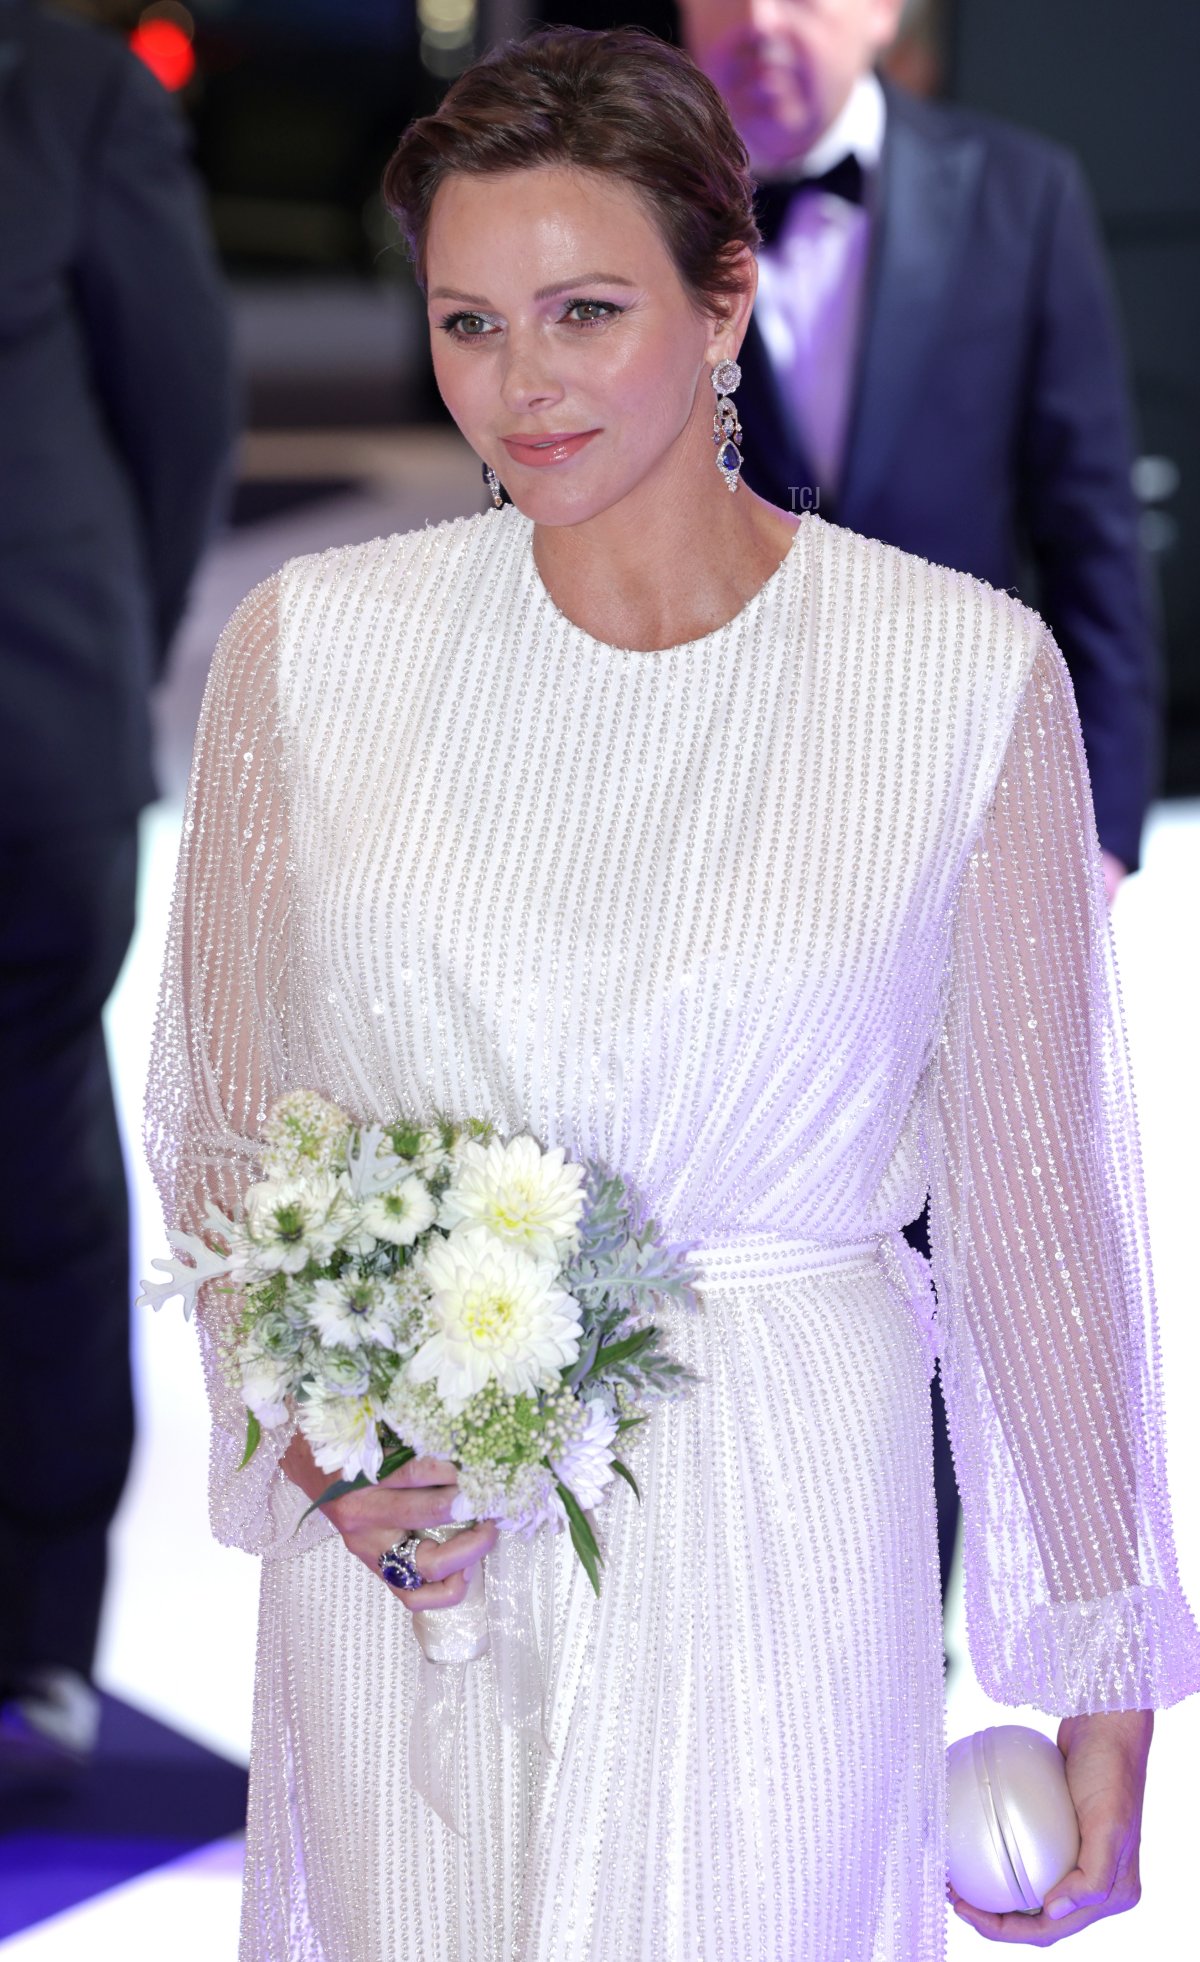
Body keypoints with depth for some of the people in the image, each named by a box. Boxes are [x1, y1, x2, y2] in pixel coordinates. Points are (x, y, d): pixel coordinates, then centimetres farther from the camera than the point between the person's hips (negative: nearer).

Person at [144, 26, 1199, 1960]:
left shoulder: (966, 673, -8)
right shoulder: (315, 645, -3)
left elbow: (1031, 1188, -2)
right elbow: (220, 1125, 7)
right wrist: (312, 1436, -9)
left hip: (775, 1566, -1)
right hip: (399, 1540, 2)